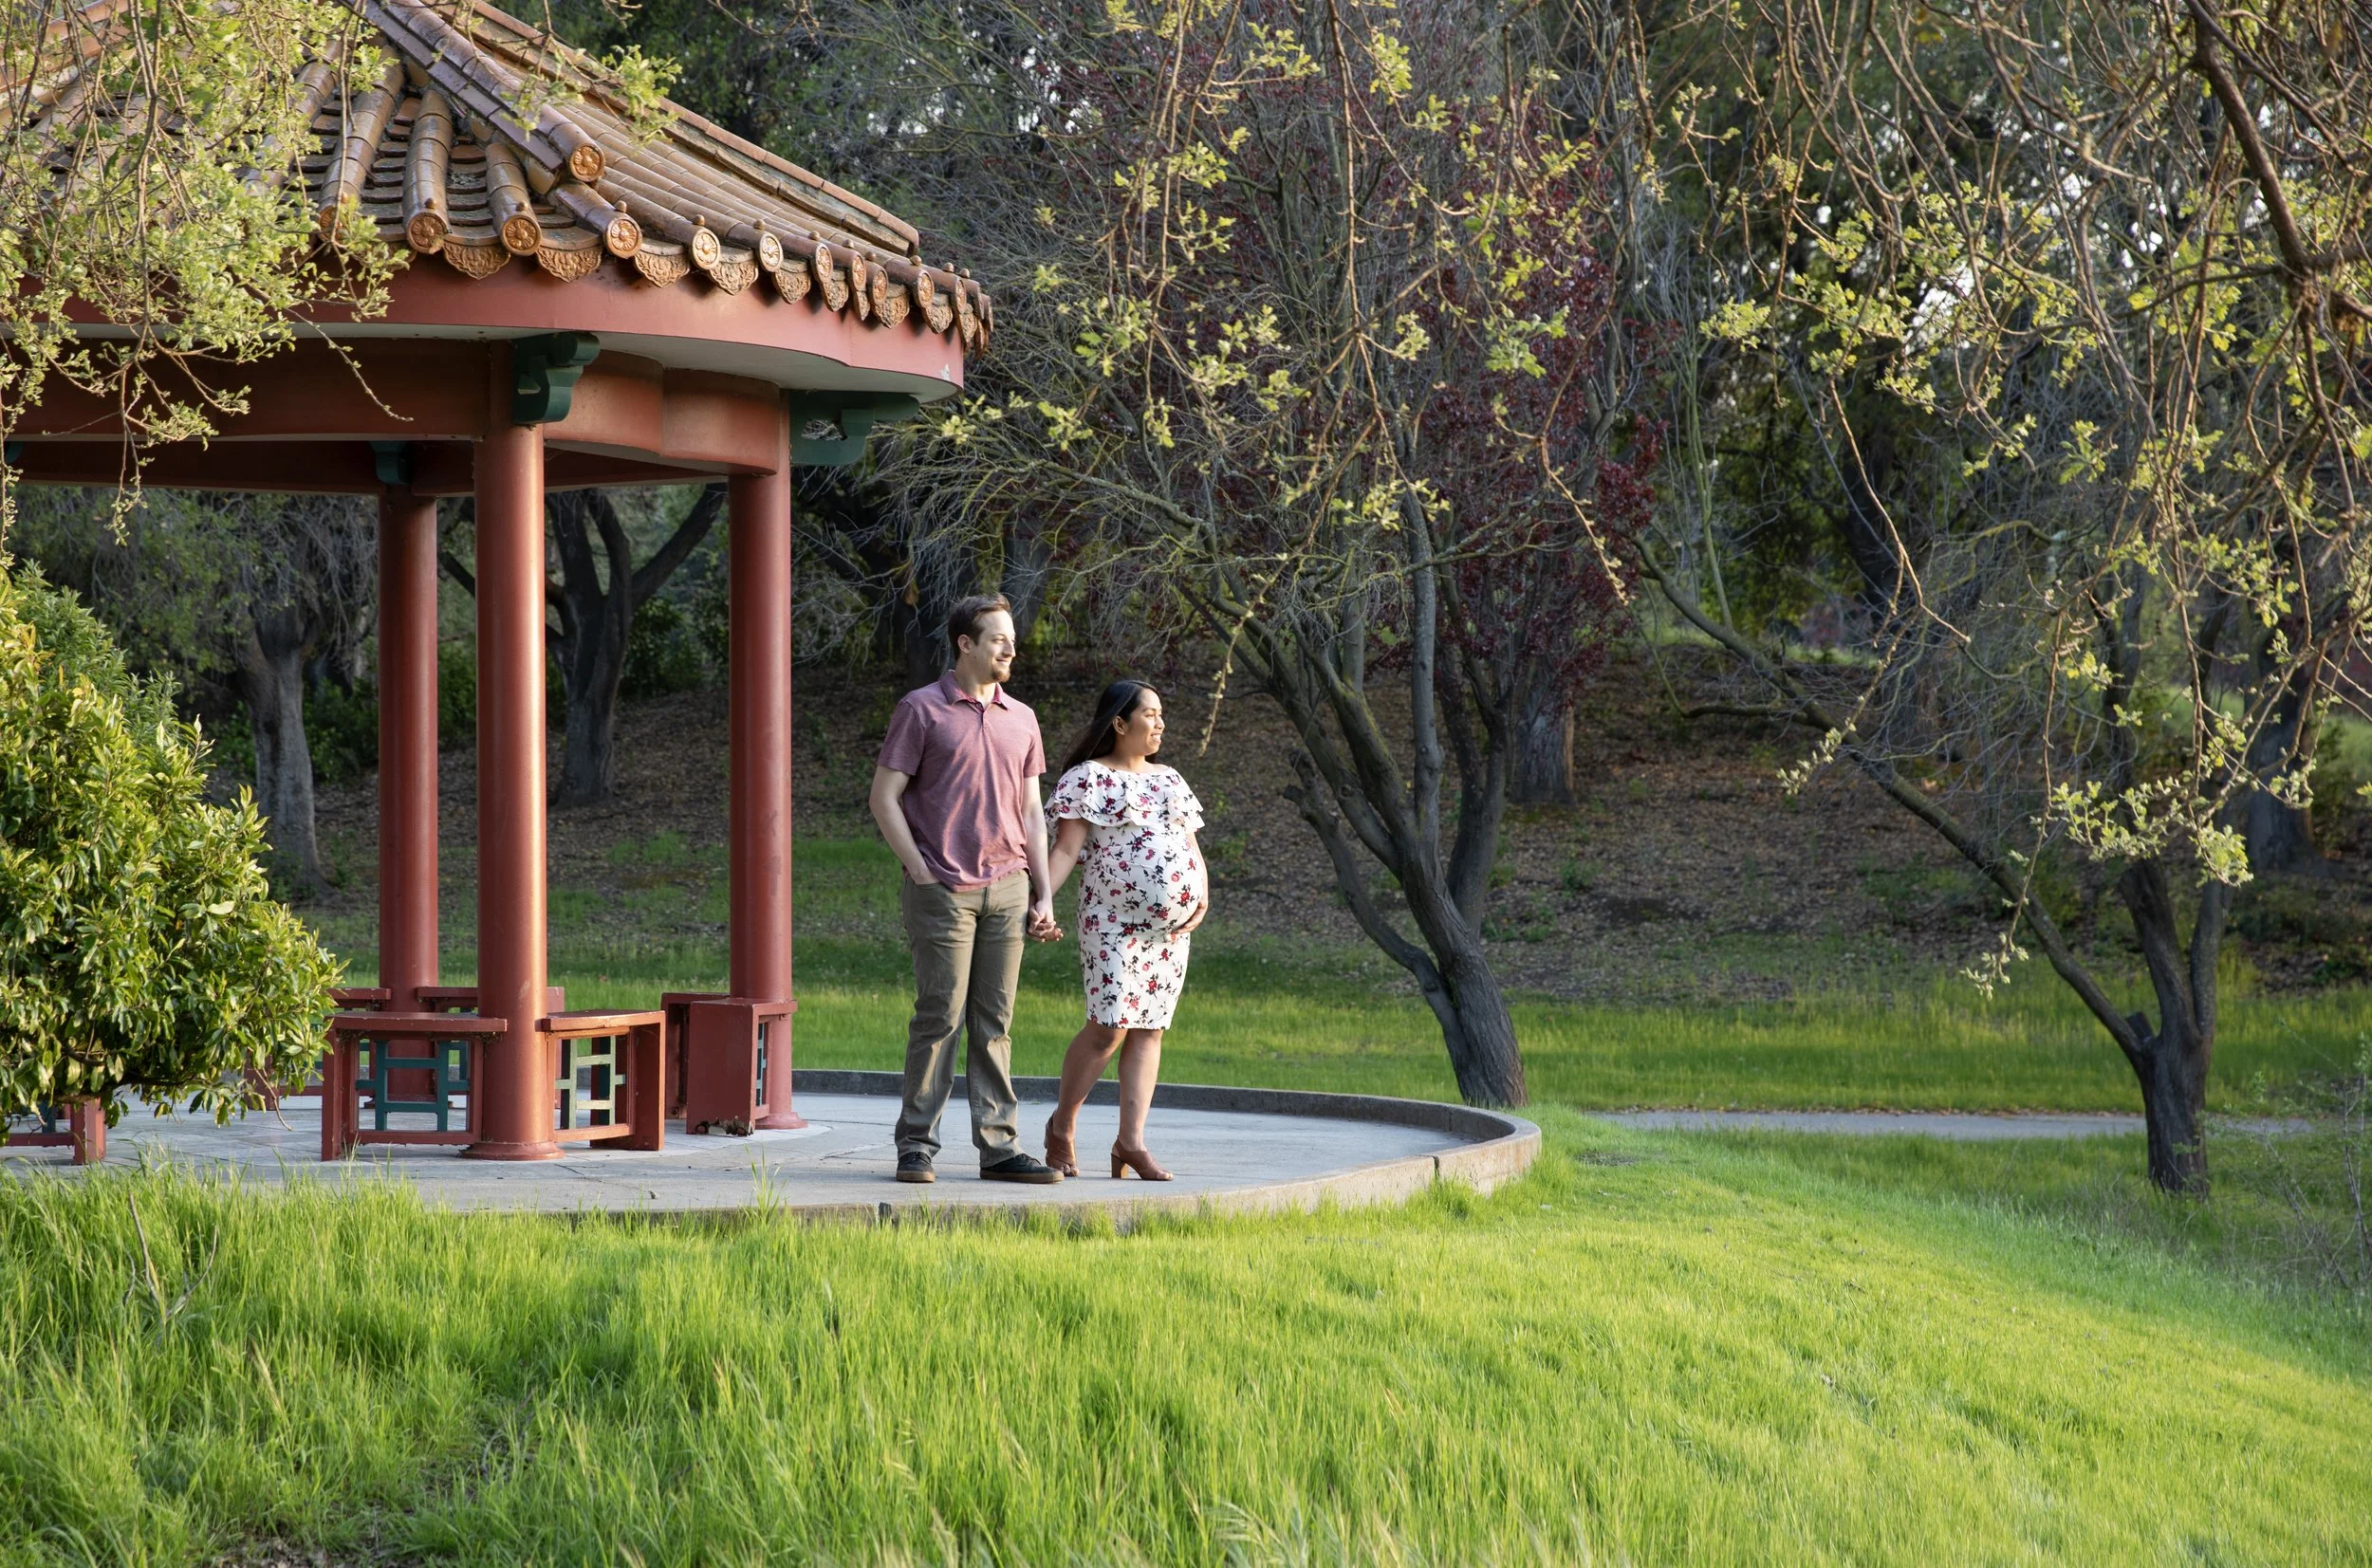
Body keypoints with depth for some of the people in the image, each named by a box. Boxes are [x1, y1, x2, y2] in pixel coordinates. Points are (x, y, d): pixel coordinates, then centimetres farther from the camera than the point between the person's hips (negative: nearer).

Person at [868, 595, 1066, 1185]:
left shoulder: (1020, 719, 14)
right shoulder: (921, 710, -1)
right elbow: (884, 798, -3)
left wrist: (1044, 894, 10)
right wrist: (922, 872, -9)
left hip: (1007, 889, 5)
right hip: (943, 889, -5)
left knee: (993, 1021, 6)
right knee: (940, 1016, -6)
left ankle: (999, 1147, 7)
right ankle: (917, 1146, 0)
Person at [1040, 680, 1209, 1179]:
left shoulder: (1169, 780, 18)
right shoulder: (1087, 778, -1)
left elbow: (1193, 850, 17)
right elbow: (1066, 848, -10)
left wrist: (1203, 897, -1)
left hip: (1170, 925, 6)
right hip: (1113, 920, -6)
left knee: (1148, 1031, 2)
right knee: (1110, 1027, -13)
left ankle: (1131, 1142, 2)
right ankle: (1062, 1125, 5)